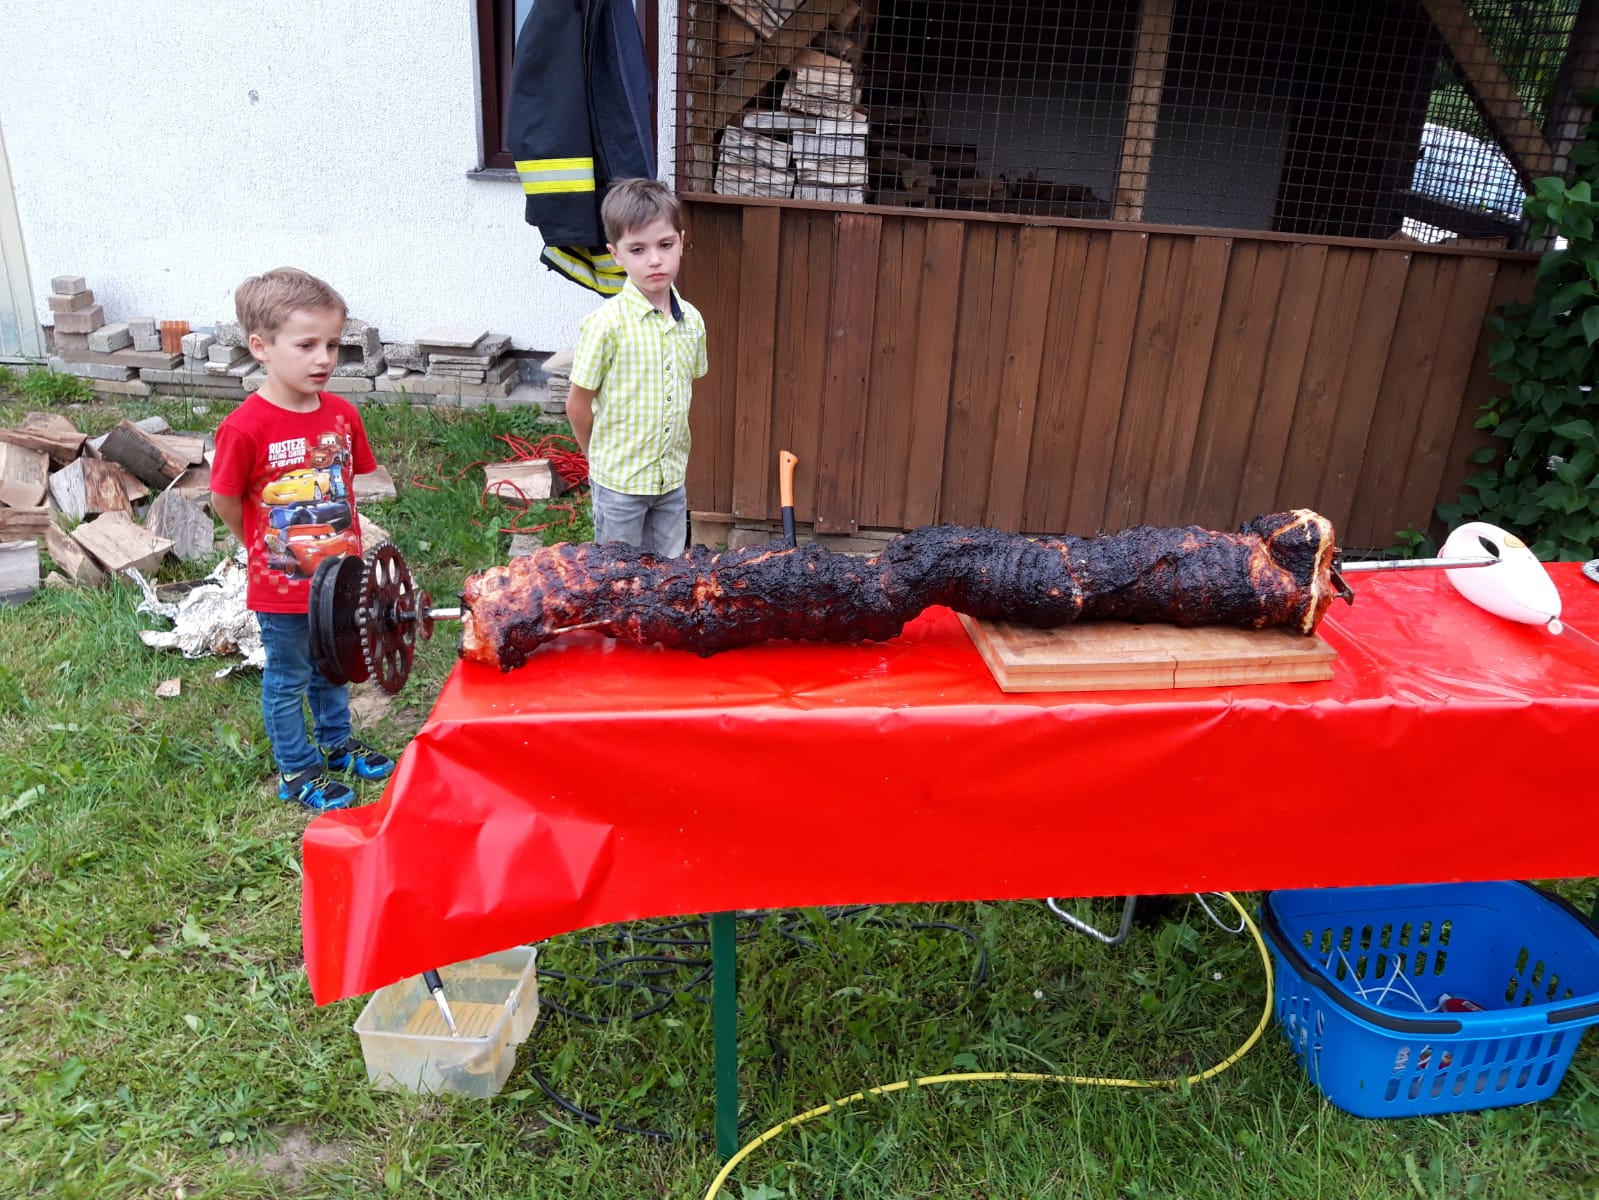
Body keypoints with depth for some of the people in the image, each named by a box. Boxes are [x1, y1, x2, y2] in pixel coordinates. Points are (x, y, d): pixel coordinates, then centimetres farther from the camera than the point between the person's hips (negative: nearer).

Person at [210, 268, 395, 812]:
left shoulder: (342, 414, -6)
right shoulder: (245, 428, -22)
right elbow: (225, 501, -10)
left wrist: (346, 542, 6)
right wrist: (267, 549, 2)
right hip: (282, 588, -5)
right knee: (287, 680, 15)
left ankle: (337, 744, 45)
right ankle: (297, 770, 32)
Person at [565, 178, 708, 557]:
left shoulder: (691, 321, -1)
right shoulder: (606, 323, -18)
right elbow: (578, 404, -9)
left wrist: (673, 456, 11)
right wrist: (606, 458, 3)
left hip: (673, 478, 5)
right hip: (620, 482, -5)